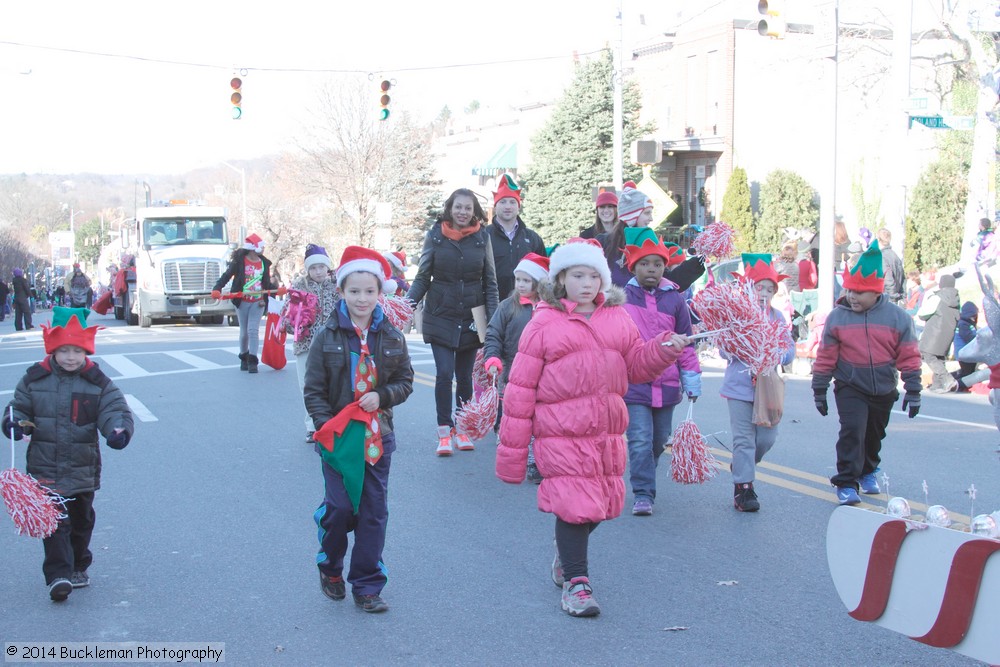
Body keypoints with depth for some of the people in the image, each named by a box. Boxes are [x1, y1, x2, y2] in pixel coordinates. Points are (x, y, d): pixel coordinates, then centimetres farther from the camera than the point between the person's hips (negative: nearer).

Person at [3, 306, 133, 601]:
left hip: (82, 469, 1)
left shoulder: (98, 383, -5)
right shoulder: (34, 380, -2)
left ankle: (78, 567, 35)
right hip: (45, 468, -1)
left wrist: (118, 430, -30)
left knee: (81, 521, 16)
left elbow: (115, 409, -9)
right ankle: (58, 576, -10)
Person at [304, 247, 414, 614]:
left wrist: (382, 396, -10)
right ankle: (330, 566, 23)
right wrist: (326, 426, -14)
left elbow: (405, 380, 9)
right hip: (338, 435, -2)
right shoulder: (327, 336, -4)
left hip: (377, 435, 2)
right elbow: (313, 390, -2)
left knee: (374, 511, 4)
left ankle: (367, 587, 16)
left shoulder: (391, 337, 2)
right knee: (340, 506, -6)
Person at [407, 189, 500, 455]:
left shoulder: (482, 237, 2)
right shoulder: (435, 236, -1)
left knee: (465, 376, 8)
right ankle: (444, 432, 0)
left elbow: (490, 282, 6)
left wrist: (493, 319, -2)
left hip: (471, 318, 1)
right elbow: (422, 277, 4)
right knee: (444, 374, -9)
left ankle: (462, 429, 20)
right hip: (441, 316, -1)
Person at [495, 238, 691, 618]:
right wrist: (511, 449, -3)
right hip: (560, 430, -5)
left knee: (602, 503, 13)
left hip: (607, 429, 5)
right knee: (574, 504, -9)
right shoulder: (545, 323, -2)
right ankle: (575, 583, 6)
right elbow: (521, 387, -2)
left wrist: (665, 349, -6)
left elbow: (637, 365, 15)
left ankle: (566, 556, 40)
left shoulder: (617, 317, 11)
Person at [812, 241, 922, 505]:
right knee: (852, 431, -16)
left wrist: (913, 391, -3)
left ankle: (867, 472, 40)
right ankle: (846, 484, -11)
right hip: (850, 388, -2)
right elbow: (825, 356, -2)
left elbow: (909, 357, -2)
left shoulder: (896, 316, -7)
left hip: (884, 391, 2)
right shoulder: (837, 317, -7)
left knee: (874, 435, 17)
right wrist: (819, 391, -1)